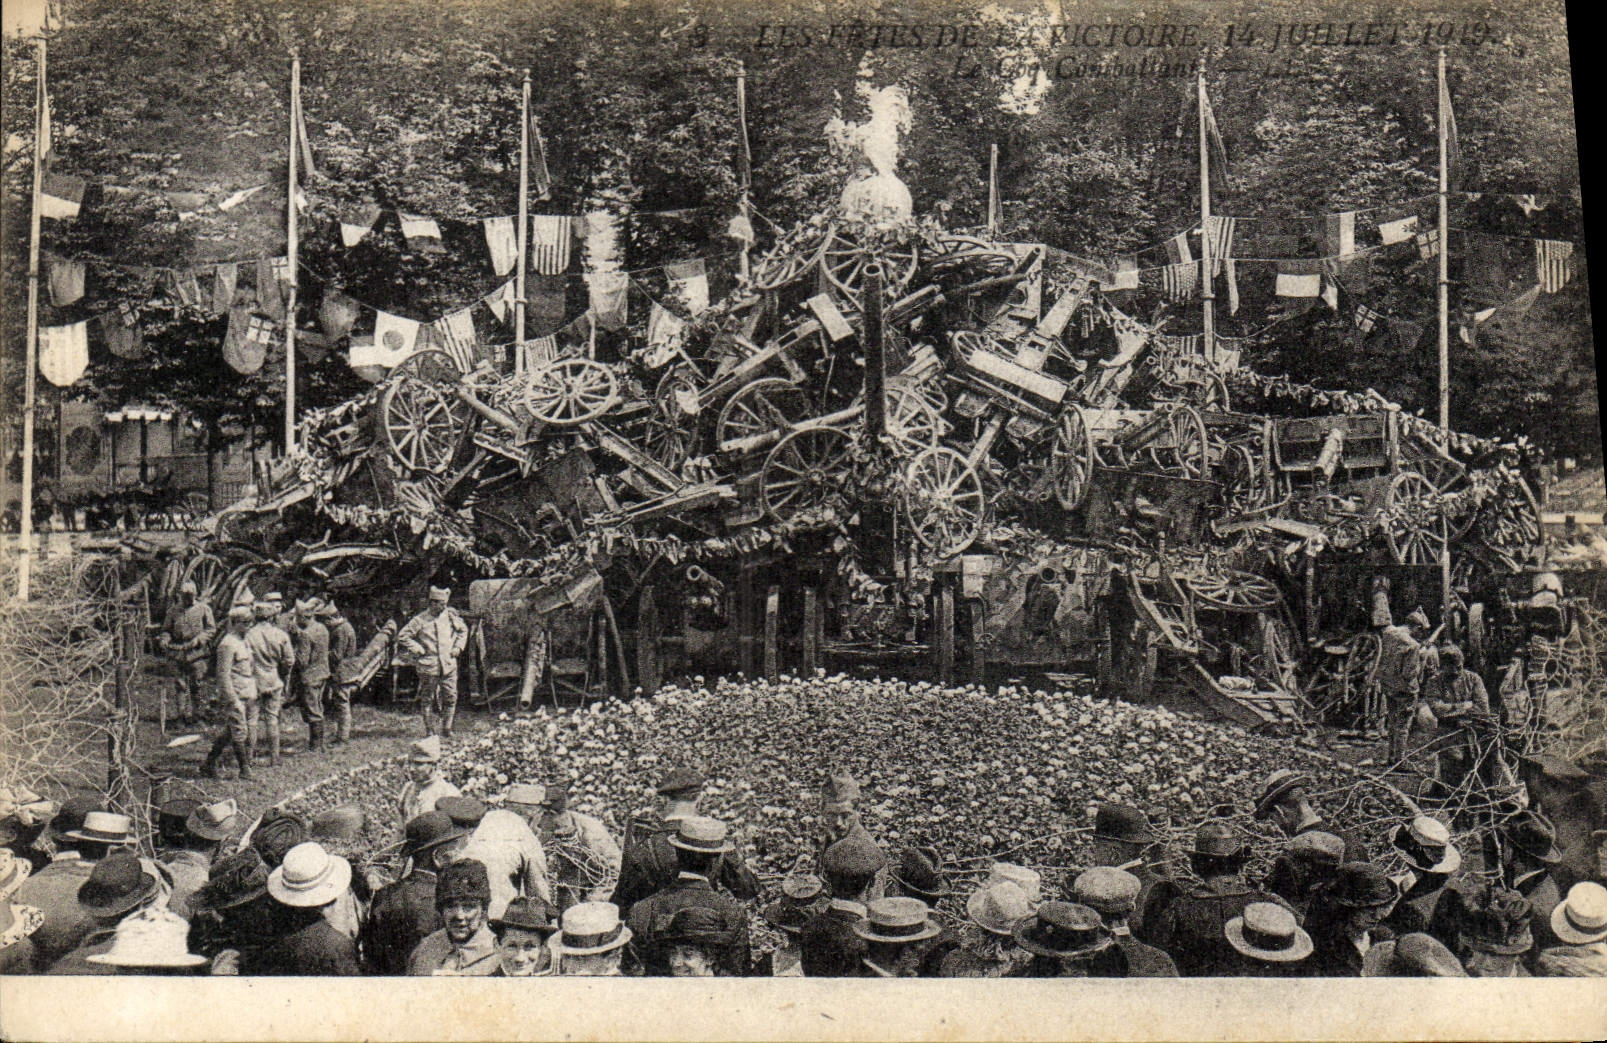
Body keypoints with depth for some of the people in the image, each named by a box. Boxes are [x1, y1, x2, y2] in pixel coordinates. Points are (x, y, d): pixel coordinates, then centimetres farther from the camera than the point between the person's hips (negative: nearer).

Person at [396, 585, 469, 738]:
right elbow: (402, 636, -3)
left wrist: (458, 647, 12)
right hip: (428, 667, -3)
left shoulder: (451, 616, 5)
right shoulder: (420, 620, -6)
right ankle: (430, 731, 17)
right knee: (427, 699, 5)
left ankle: (446, 729, 15)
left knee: (451, 697, 3)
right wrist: (418, 649, -8)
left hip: (449, 665, 3)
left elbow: (463, 630, 24)